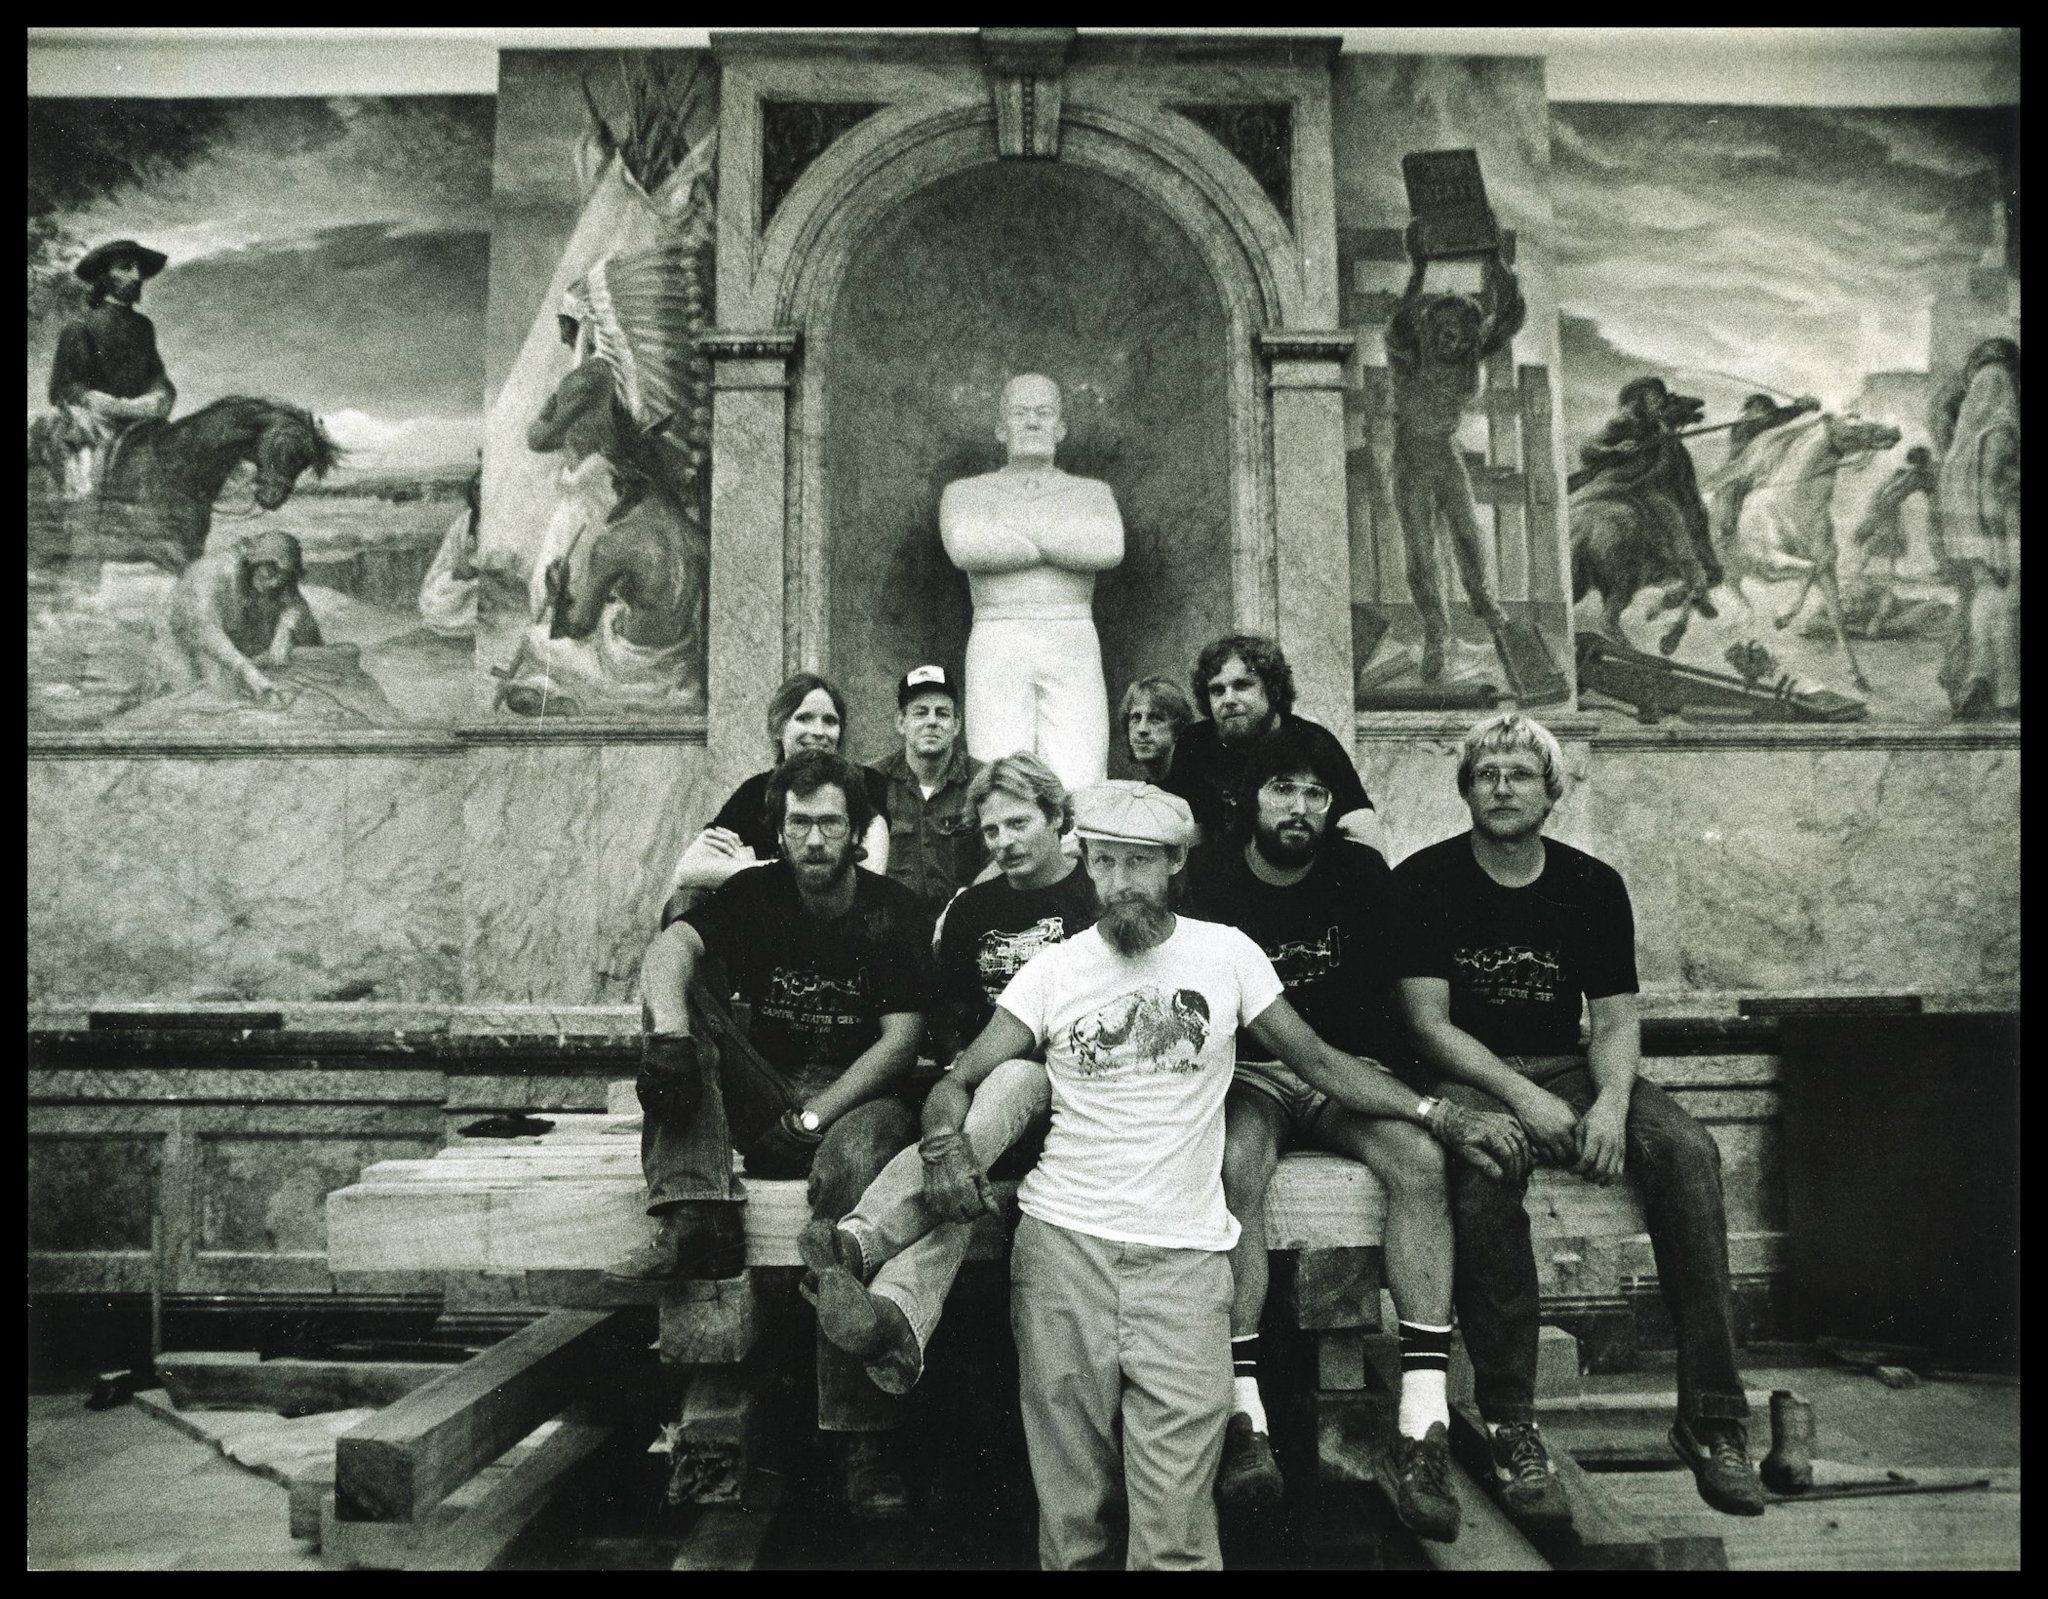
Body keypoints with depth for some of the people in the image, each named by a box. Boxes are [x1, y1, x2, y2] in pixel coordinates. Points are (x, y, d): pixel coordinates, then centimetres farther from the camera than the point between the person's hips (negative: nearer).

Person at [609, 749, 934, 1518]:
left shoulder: (894, 913, -1)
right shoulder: (754, 894, 5)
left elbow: (902, 1037, -9)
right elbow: (672, 947, -15)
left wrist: (814, 1116, -19)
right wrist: (668, 1032, -37)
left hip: (857, 1098, -3)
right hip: (761, 1101, 3)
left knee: (856, 1164, -37)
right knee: (686, 986, -16)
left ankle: (863, 1441, -33)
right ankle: (695, 1217, -31)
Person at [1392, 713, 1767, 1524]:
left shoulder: (1594, 885, 7)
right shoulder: (1424, 881, -3)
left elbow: (1616, 1018, 4)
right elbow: (1429, 1022, -8)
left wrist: (1612, 1102, -17)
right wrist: (1522, 1097, -21)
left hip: (1568, 1069, 4)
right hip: (1468, 1078, -3)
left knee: (1687, 1150, -24)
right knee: (1484, 1171, -36)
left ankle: (1711, 1417, -19)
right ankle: (1510, 1424, -24)